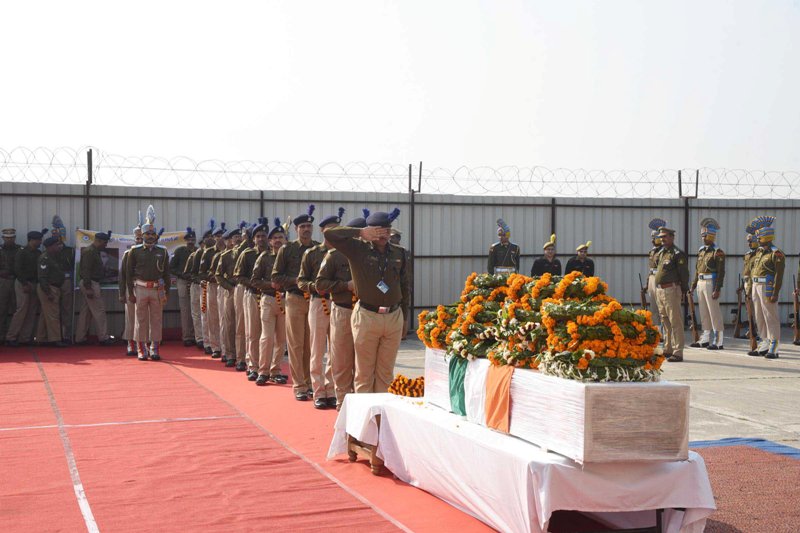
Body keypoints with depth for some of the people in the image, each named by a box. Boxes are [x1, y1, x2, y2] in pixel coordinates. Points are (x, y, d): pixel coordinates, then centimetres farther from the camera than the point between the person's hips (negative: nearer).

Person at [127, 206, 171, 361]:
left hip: (157, 289, 1)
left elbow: (166, 273, 9)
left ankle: (155, 349, 10)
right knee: (141, 320, 2)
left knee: (156, 320, 4)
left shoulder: (162, 251, 7)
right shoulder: (135, 251, 3)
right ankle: (141, 349, 8)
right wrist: (131, 292, -1)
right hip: (141, 289, -1)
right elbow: (129, 272, 4)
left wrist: (166, 292, 4)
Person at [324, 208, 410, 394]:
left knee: (386, 372, 10)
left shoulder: (399, 253, 8)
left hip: (394, 317, 3)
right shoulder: (358, 249, -3)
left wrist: (404, 315, 14)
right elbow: (329, 233, -15)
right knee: (364, 372, 4)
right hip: (366, 316, -3)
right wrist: (361, 233, -16)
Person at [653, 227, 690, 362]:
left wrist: (683, 291, -11)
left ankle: (678, 353, -7)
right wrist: (657, 290, 16)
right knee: (665, 322, 15)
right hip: (659, 290, 9)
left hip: (671, 290, -9)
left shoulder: (677, 254, -9)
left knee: (675, 322, -7)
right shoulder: (661, 253, 16)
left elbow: (684, 274, -11)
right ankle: (668, 350, 24)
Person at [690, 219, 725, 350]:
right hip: (701, 283, 8)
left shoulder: (718, 252, -10)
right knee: (704, 313, 12)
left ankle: (718, 342, -2)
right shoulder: (701, 251, 14)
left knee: (714, 313, -5)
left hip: (711, 284, -8)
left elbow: (721, 272, -15)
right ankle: (706, 339, 20)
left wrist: (717, 290, -20)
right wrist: (693, 285, 15)